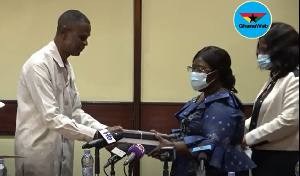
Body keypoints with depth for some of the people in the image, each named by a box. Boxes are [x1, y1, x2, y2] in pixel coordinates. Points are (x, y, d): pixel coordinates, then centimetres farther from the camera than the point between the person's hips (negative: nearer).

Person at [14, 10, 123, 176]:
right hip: (37, 154, -8)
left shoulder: (67, 67, 11)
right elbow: (51, 117, -22)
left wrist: (104, 130, -3)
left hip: (61, 153, 8)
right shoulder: (39, 64, -17)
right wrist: (95, 135, -23)